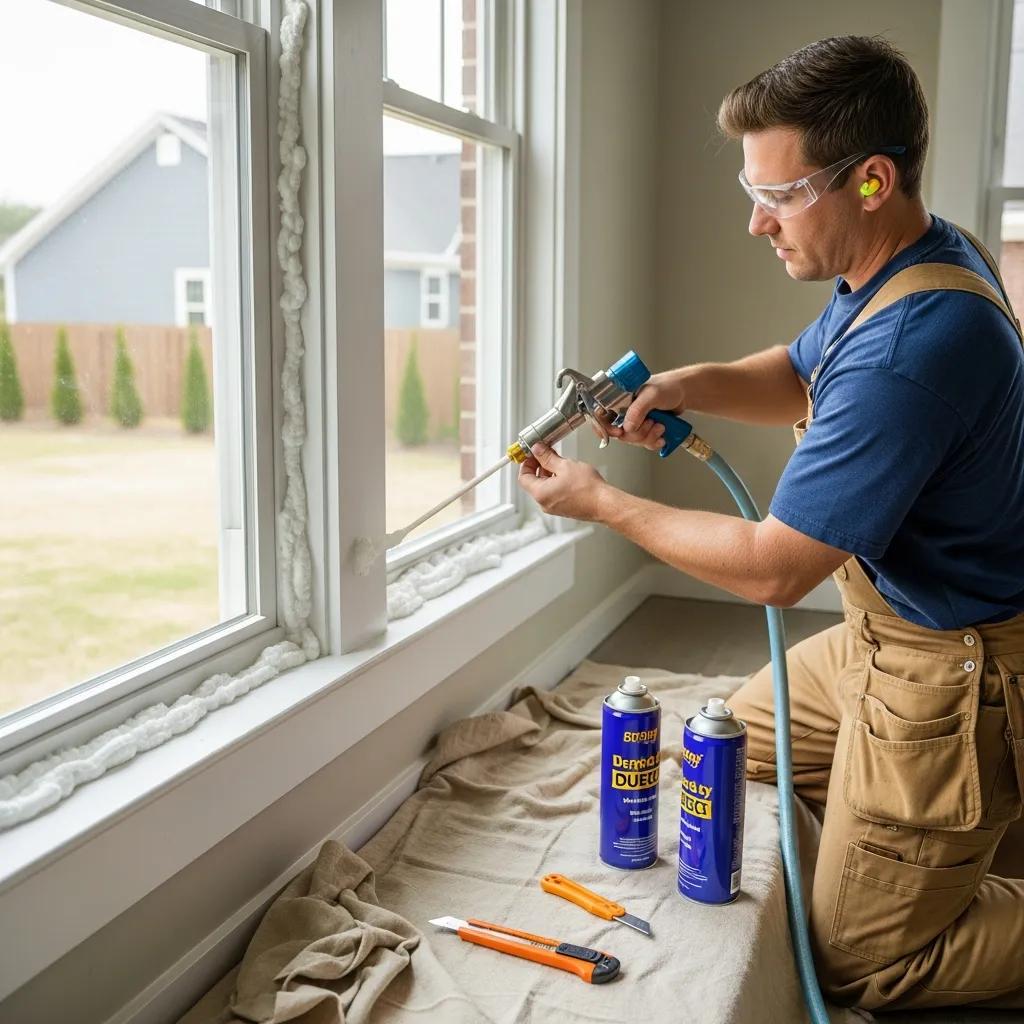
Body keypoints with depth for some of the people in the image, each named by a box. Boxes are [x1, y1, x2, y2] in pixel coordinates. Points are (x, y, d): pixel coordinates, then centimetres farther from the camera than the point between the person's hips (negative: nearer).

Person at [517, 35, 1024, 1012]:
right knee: (750, 732, 27)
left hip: (945, 678, -9)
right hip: (890, 630, 10)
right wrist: (684, 384, -6)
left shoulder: (911, 346, -34)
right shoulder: (926, 256, -1)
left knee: (860, 960, 4)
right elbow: (800, 374, 15)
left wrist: (600, 503, -14)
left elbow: (774, 568, -26)